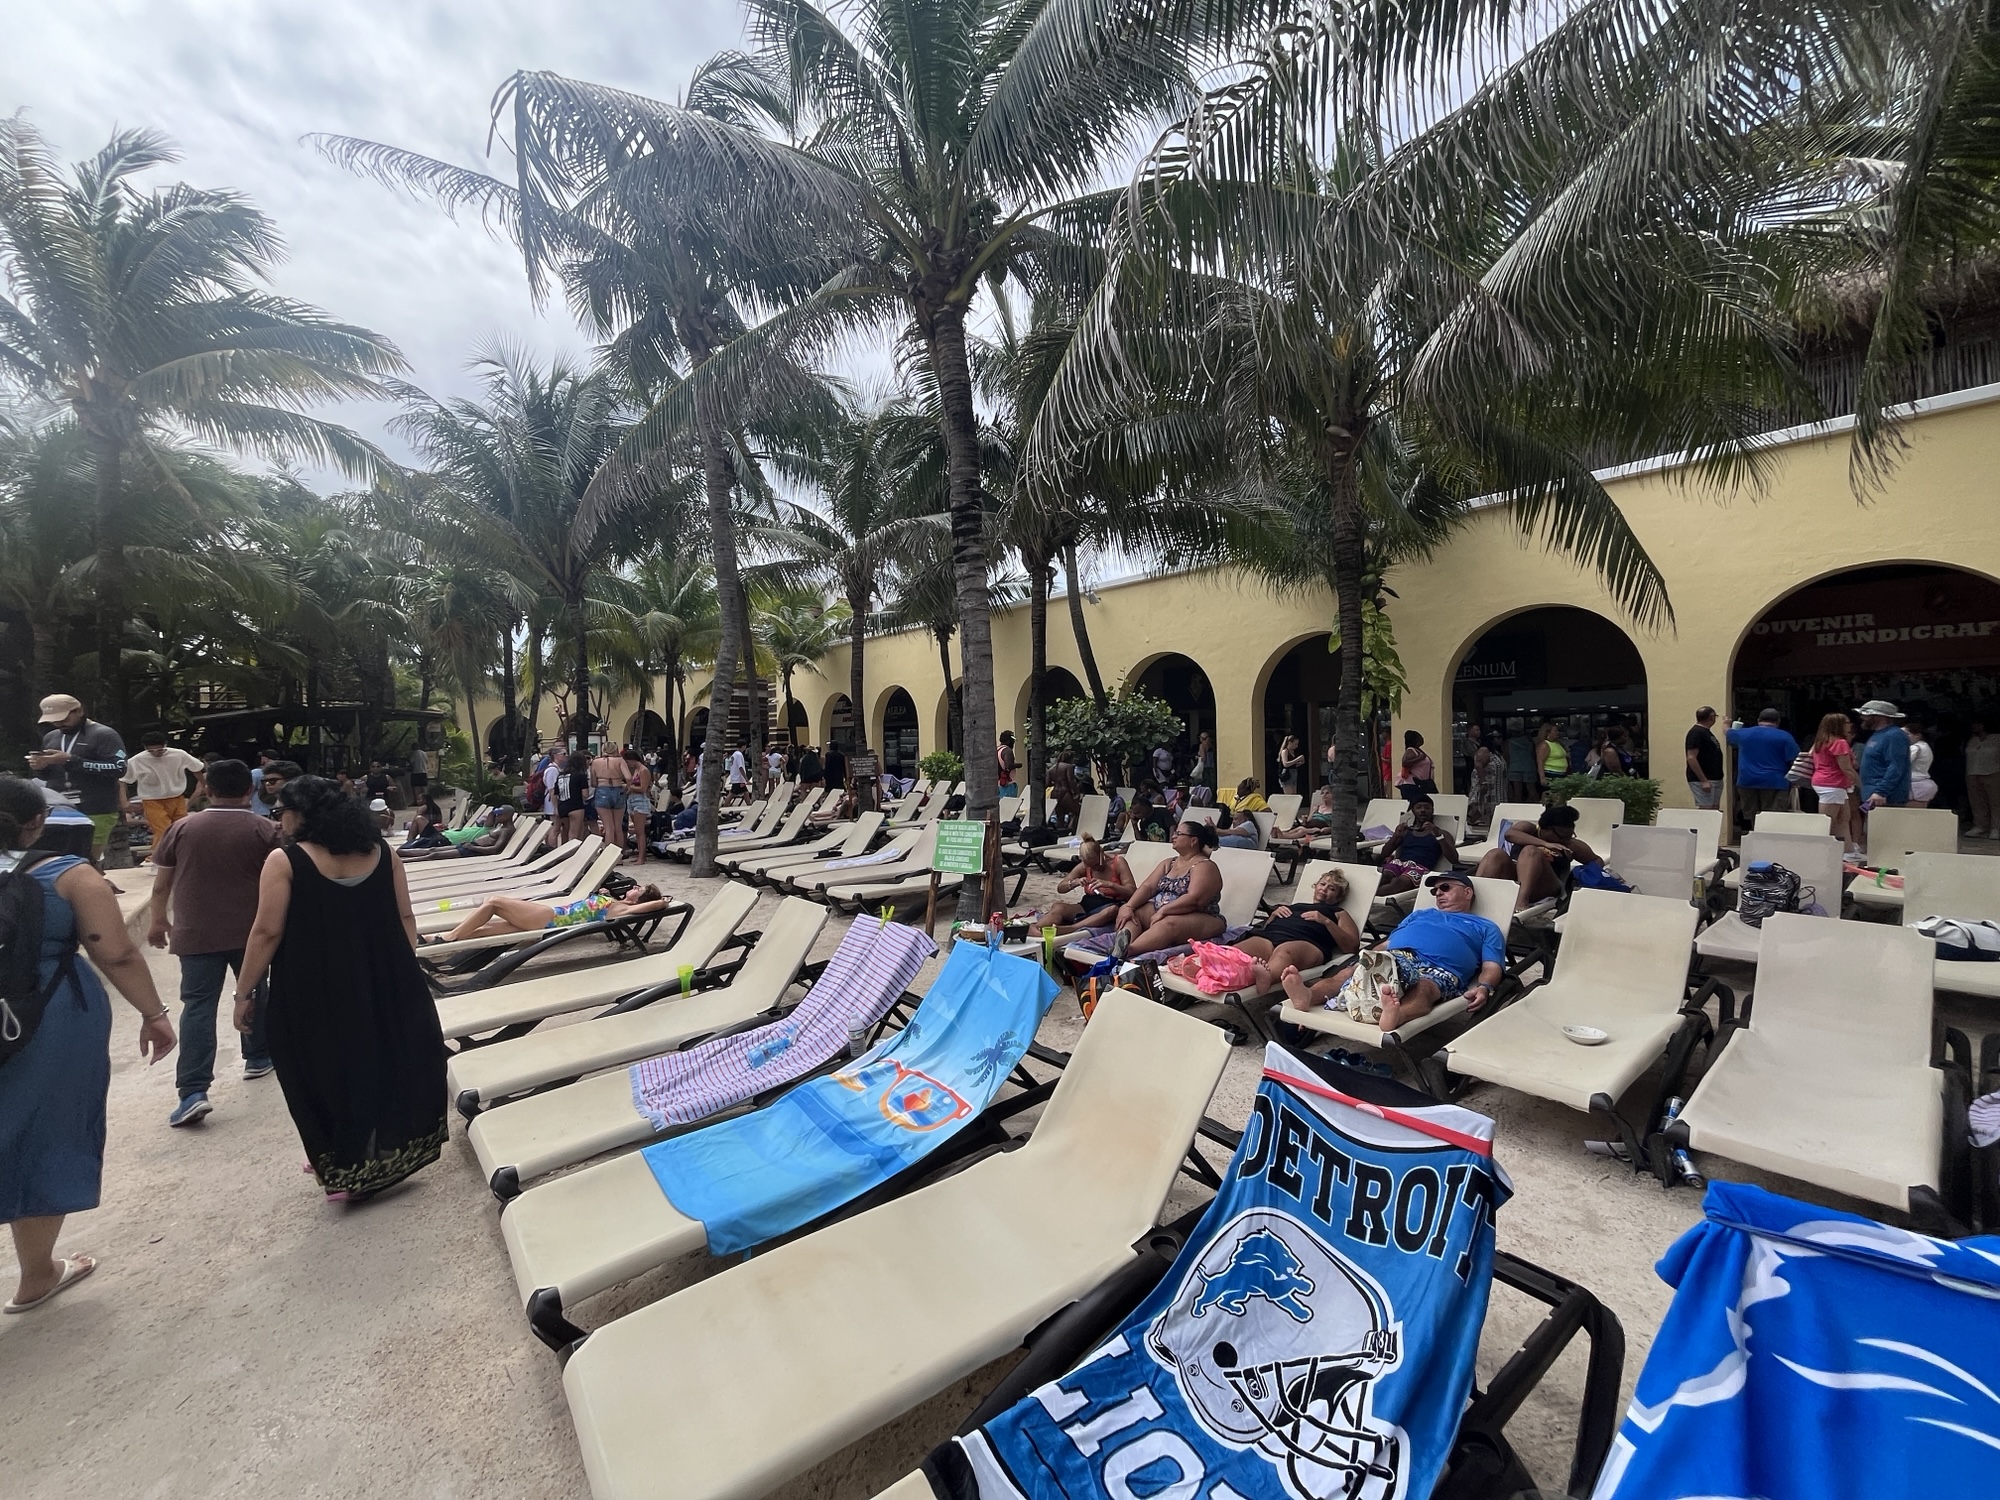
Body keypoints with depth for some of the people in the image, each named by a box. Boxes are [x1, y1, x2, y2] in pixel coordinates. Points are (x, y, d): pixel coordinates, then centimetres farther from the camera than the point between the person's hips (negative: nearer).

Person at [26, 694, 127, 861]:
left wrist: (71, 760, -19)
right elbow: (49, 776, 24)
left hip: (95, 814, -6)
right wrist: (40, 767, 1)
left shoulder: (104, 734, -5)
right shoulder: (50, 737, 17)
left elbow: (118, 769, -16)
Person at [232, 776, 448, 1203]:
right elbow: (405, 919, 5)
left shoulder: (285, 861, -9)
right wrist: (404, 972, 15)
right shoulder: (380, 852, 3)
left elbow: (268, 933, -10)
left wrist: (244, 992, 0)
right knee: (385, 1060, 17)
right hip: (383, 986, 4)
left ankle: (345, 1171, 21)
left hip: (313, 995, -4)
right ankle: (391, 1154, 29)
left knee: (327, 1073, 11)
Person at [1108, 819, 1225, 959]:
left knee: (1168, 923, -38)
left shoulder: (1205, 866, -7)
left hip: (1197, 920, -8)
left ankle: (1126, 950, -61)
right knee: (1130, 913, -14)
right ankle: (1124, 940, -48)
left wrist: (1163, 911, -27)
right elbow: (1148, 886, 3)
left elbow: (1195, 899, -23)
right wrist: (1128, 907, -13)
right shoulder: (1169, 863, 16)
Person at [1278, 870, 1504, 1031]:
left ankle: (1396, 1014, -74)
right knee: (1348, 973, -29)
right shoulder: (1419, 914, 40)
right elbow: (1387, 942, 32)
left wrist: (1483, 988, -12)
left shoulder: (1486, 928, 29)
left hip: (1438, 970, -3)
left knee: (1424, 989, -41)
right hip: (1393, 958, 3)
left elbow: (1492, 967, 12)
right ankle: (1307, 996, -57)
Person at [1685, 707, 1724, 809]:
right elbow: (1691, 758, -21)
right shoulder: (1696, 733, -14)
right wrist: (1703, 781, -23)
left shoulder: (1706, 732, 15)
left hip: (1714, 779, 10)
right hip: (1703, 781, -10)